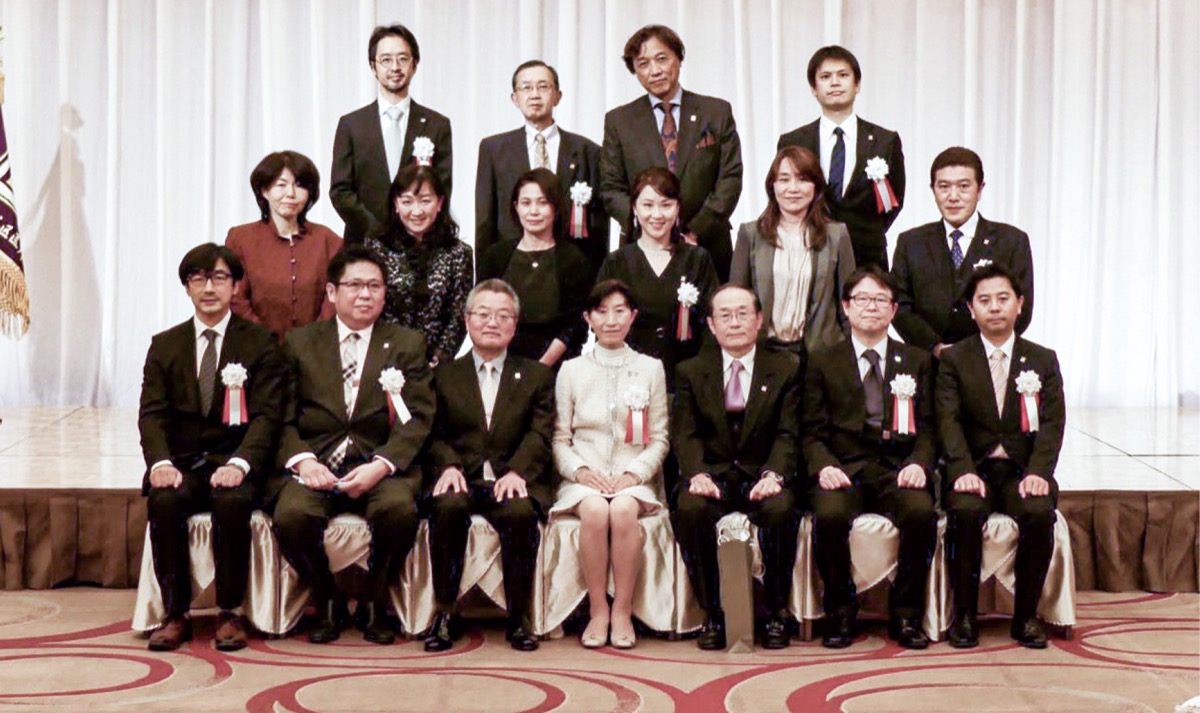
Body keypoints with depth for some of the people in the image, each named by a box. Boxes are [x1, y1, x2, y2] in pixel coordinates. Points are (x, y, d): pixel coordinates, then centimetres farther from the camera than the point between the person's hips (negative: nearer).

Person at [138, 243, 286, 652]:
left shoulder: (260, 345, 5)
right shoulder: (165, 345, 13)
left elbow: (266, 415, -5)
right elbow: (152, 414, 3)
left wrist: (239, 464, -23)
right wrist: (160, 462, -18)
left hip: (234, 460, -2)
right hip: (181, 461, 2)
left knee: (232, 502, -34)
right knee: (164, 501, -30)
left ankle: (230, 613, -19)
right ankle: (176, 614, -18)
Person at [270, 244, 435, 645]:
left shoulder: (407, 344, 13)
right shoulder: (301, 343, 15)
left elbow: (418, 419, 2)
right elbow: (284, 417, 8)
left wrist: (381, 465, -15)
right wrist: (302, 460, -13)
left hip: (381, 465, 0)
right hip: (316, 463, 1)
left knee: (399, 509, -33)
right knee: (291, 515, -31)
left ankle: (375, 604, -5)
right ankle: (327, 603, -2)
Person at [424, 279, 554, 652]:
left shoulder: (537, 376, 17)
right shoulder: (445, 375, 19)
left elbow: (540, 435, 2)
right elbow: (436, 435, 9)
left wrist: (517, 471, -17)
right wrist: (449, 466, -14)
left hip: (511, 482, 0)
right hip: (461, 480, 1)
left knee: (521, 513, -34)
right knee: (448, 507, -34)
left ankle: (519, 617, -19)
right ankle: (444, 612, -23)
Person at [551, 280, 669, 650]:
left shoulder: (651, 369, 13)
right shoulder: (572, 370, 13)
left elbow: (659, 439, 10)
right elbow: (560, 438, 11)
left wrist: (634, 473, -8)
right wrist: (580, 470, -9)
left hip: (634, 477, 0)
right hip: (584, 477, 0)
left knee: (623, 509, -35)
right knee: (594, 510, -34)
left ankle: (622, 610, -24)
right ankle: (597, 610, -23)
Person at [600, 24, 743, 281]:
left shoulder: (717, 112, 8)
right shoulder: (618, 121, 9)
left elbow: (730, 179, 2)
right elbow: (612, 189, 4)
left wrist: (695, 232, -9)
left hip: (709, 249, 0)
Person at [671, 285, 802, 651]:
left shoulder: (785, 370, 9)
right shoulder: (691, 372, 12)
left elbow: (789, 435, 0)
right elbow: (685, 434, 2)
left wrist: (773, 474, -20)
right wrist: (697, 474, -19)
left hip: (763, 477, -1)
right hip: (713, 474, 1)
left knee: (780, 510, -34)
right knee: (688, 509, -33)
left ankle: (777, 612, -14)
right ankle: (711, 613, -17)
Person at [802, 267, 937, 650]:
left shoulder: (917, 361, 18)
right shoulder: (823, 361, 14)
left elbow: (928, 427, 11)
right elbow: (813, 430, 7)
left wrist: (919, 463, -10)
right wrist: (824, 466, -13)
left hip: (898, 469, 1)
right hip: (843, 466, -1)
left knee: (922, 513, -31)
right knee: (830, 515, -33)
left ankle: (906, 615, -12)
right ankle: (840, 613, -12)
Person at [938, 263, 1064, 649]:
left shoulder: (1043, 360, 11)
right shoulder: (953, 360, 7)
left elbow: (1052, 424, 0)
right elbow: (949, 422, -6)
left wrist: (1038, 472, -18)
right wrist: (964, 471, -23)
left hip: (1023, 469, 1)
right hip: (973, 468, -1)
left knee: (1039, 513, -30)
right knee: (965, 512, -32)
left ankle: (1026, 615, -13)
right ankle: (964, 614, -17)